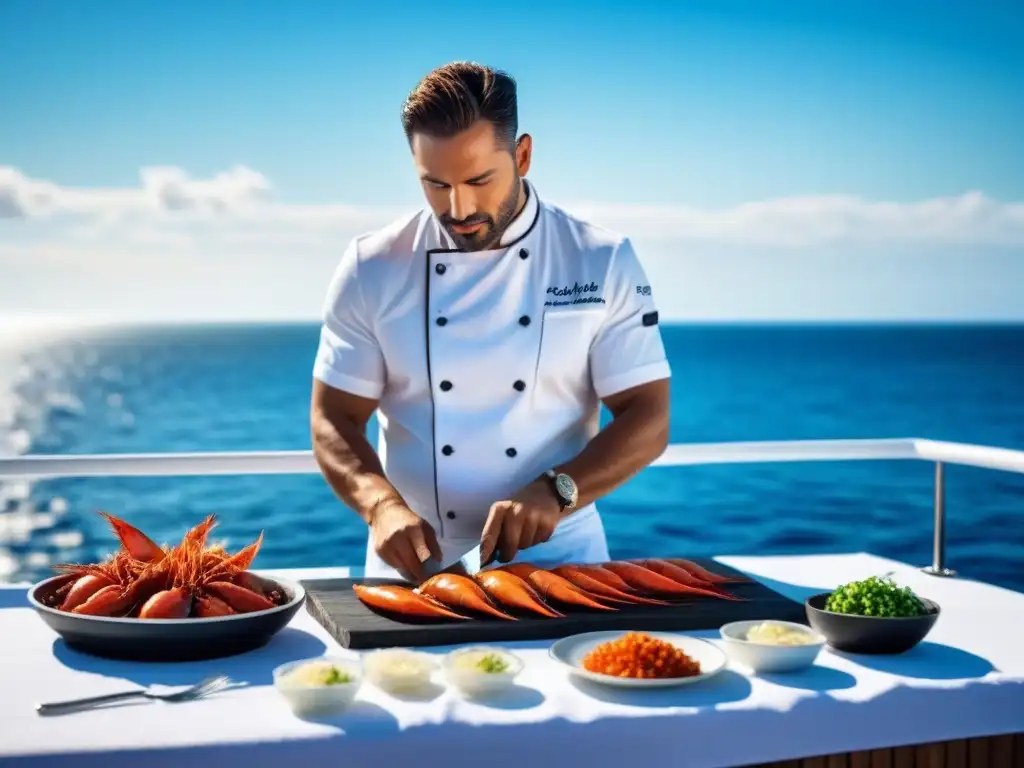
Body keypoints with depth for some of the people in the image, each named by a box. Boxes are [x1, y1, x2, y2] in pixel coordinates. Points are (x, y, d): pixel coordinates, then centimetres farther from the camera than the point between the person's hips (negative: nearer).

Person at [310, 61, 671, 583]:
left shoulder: (603, 264, -3)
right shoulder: (373, 268, -2)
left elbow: (648, 419, -5)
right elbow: (334, 421, -1)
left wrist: (555, 491, -20)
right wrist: (384, 506, -20)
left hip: (559, 560, 0)